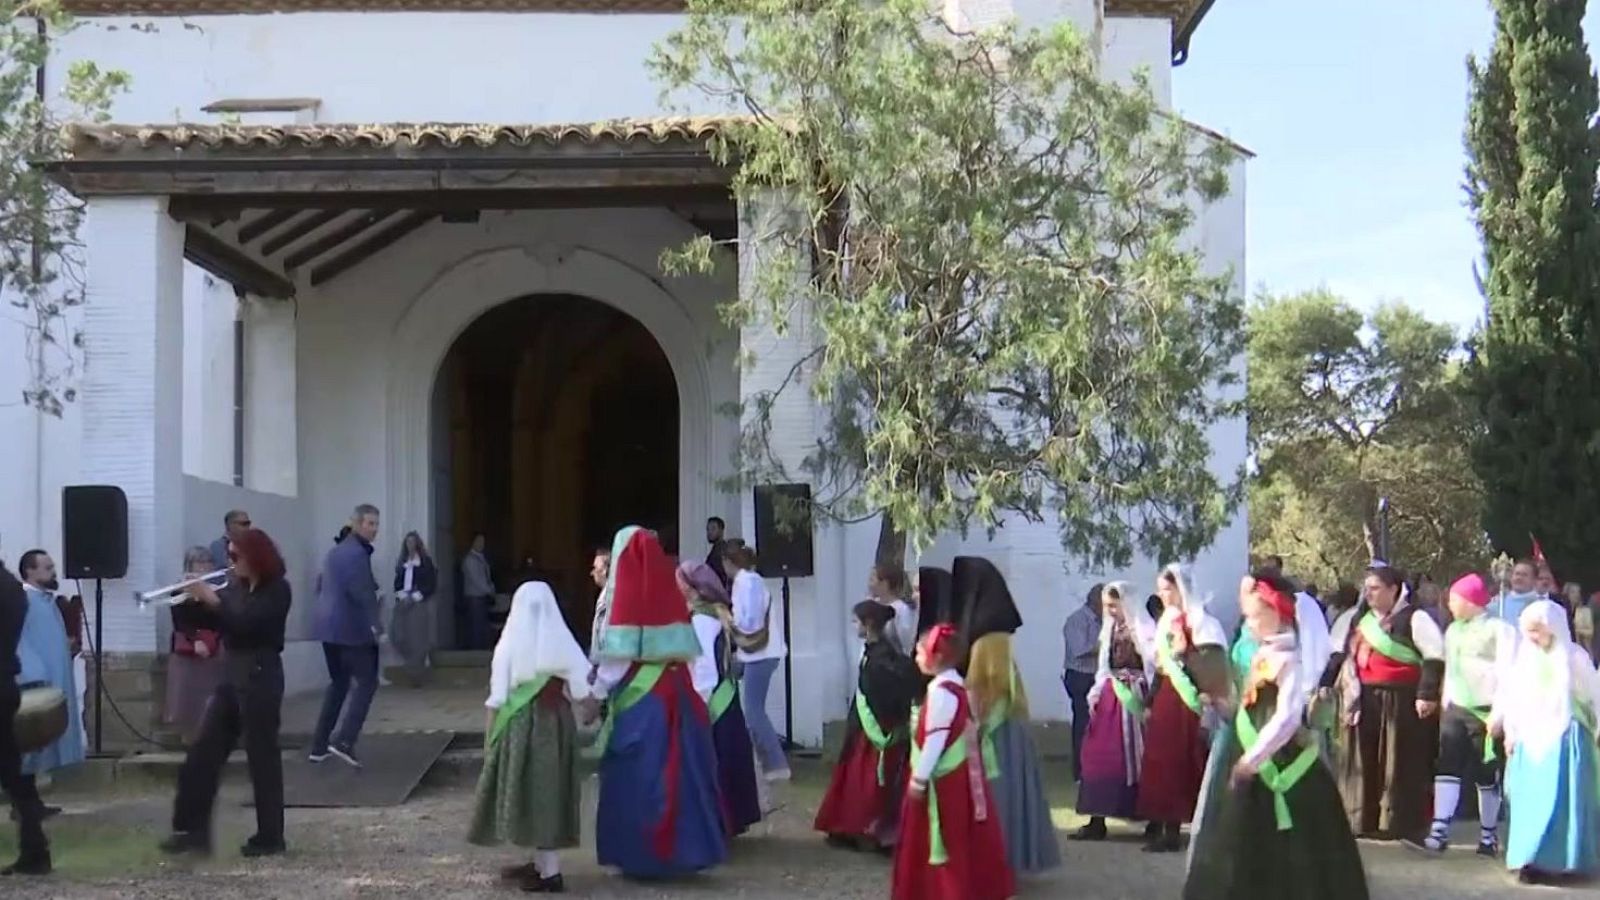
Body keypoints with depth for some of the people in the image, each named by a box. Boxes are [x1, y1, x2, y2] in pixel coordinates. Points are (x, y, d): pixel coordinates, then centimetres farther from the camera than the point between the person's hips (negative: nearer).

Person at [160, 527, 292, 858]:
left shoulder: (277, 589, -10)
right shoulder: (237, 586, 12)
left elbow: (246, 622, -23)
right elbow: (213, 621, 11)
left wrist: (214, 600, -22)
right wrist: (196, 601, -5)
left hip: (260, 677, -8)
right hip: (232, 676, 8)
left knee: (262, 756, -2)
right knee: (203, 753, 6)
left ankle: (270, 837, 6)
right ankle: (193, 830, 10)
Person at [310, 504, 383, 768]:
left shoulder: (335, 550, 18)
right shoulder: (357, 552, -14)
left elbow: (322, 588, 25)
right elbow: (361, 592, -23)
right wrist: (375, 624, -21)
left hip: (328, 627, 10)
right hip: (351, 628, -10)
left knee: (338, 682, 17)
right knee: (366, 682, -3)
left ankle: (319, 745, 15)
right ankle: (344, 740, -15)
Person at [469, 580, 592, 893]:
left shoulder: (510, 645, -4)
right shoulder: (563, 642, 0)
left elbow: (497, 698, -5)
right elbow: (582, 688, -3)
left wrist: (490, 732, 4)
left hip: (520, 724, -3)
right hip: (557, 723, 3)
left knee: (527, 790, 2)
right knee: (549, 790, 12)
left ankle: (548, 871, 0)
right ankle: (543, 864, 18)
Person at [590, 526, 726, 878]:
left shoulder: (627, 597, -8)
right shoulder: (669, 593, 7)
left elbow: (618, 656, -11)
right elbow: (687, 650, 9)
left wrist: (597, 690, 1)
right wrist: (681, 688, 16)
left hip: (639, 698, -5)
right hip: (676, 693, 5)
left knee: (637, 776, 3)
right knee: (678, 768, 9)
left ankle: (641, 855, 6)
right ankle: (682, 847, 13)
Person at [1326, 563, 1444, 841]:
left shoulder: (1413, 618, -5)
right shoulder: (1357, 617, 14)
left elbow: (1435, 656, -10)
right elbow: (1338, 653, 17)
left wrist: (1427, 693, -17)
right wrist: (1324, 684, 8)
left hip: (1400, 702, -6)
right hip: (1363, 700, 6)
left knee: (1399, 764, -1)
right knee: (1362, 762, 8)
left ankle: (1399, 824, 4)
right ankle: (1363, 820, 15)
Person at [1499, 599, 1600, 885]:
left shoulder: (1575, 658, -4)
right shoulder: (1526, 659, 8)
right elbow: (1512, 698, 14)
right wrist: (1510, 732, 12)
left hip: (1566, 738, -4)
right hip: (1531, 740, 4)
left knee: (1561, 800, -7)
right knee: (1530, 800, 2)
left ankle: (1553, 860, -6)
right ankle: (1532, 859, 6)